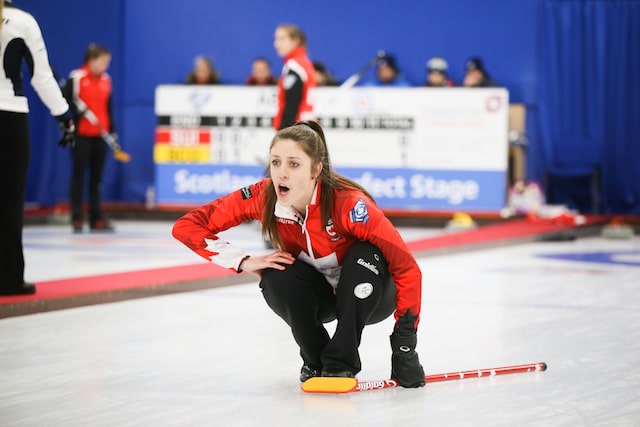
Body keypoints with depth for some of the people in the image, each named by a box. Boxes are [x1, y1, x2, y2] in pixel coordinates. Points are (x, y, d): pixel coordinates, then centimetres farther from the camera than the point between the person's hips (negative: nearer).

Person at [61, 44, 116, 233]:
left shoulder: (106, 80, 10)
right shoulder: (76, 77, -9)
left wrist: (112, 130, 13)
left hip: (100, 135, 6)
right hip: (81, 134, -5)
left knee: (97, 176, 7)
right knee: (79, 174, -1)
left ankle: (97, 218, 11)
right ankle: (77, 218, 3)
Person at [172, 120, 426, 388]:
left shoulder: (350, 204, -33)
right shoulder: (263, 197, -22)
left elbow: (407, 269, -32)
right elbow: (187, 225, -18)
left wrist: (404, 342, -34)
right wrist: (245, 262, -27)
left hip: (366, 293, -3)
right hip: (315, 296, 3)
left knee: (366, 256, -34)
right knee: (277, 277, -29)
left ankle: (341, 363, -21)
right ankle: (316, 362, -7)